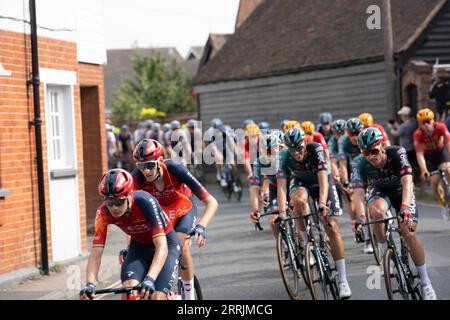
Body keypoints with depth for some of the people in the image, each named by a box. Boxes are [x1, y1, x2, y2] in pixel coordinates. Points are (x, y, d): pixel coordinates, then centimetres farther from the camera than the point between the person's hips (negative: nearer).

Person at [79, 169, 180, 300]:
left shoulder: (145, 202, -34)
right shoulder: (104, 212, -23)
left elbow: (161, 246, -40)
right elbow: (96, 252, -25)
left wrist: (150, 279, -53)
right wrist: (90, 284, -42)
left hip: (165, 246, -3)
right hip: (138, 247, 3)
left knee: (157, 296, -20)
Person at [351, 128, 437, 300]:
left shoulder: (397, 153, -32)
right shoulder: (359, 163, -27)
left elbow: (407, 182, -42)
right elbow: (359, 192, -35)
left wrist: (405, 207, -59)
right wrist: (360, 217, -53)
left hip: (402, 191, -1)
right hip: (380, 192, 1)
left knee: (409, 232, -19)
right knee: (376, 211, -35)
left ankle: (425, 282, -7)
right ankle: (384, 252, -13)